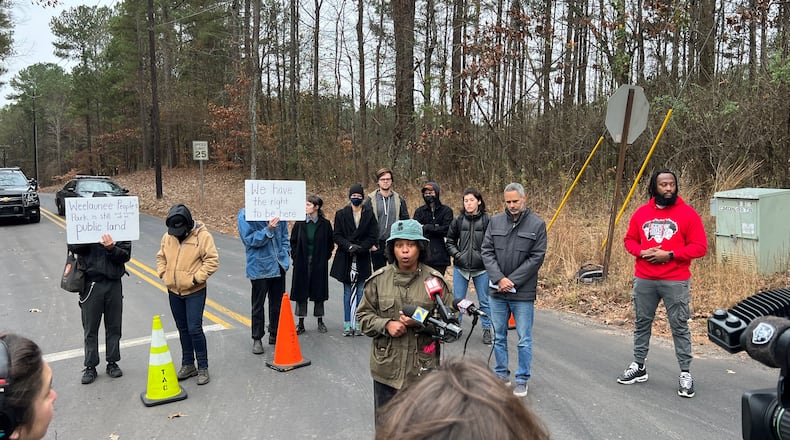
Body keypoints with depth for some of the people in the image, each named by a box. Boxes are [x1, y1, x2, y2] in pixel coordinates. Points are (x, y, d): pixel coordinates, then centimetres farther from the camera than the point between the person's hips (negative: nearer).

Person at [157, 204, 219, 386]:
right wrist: (163, 273, 3)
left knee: (194, 329, -8)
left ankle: (203, 368, 6)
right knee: (183, 329, 15)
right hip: (173, 291, 6)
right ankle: (188, 365, 28)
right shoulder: (167, 236, 3)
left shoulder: (202, 236, -14)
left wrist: (197, 278, -18)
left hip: (194, 292, -5)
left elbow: (212, 260, -15)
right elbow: (161, 257, 17)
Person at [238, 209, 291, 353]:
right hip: (260, 266, -4)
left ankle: (275, 335, 31)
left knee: (278, 303, 15)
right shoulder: (245, 214, -10)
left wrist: (285, 251, 3)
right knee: (258, 305, 7)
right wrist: (268, 230, -25)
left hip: (279, 265, 4)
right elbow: (249, 239, -14)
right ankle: (257, 339, 21)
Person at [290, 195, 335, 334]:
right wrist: (296, 257, 0)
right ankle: (300, 323, 14)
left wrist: (324, 258, 0)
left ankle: (320, 321, 21)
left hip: (319, 264, -1)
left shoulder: (325, 224, -4)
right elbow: (293, 242, 8)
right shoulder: (300, 223, 0)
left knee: (319, 291, 7)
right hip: (302, 264, 1)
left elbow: (330, 244, 5)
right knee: (301, 292, 4)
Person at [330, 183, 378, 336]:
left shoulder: (369, 214, 4)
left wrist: (360, 247, -14)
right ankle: (347, 324, 11)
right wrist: (349, 246, -15)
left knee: (360, 292, 2)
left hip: (362, 258, 0)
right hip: (345, 258, 0)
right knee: (347, 292, 6)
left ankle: (358, 323, 11)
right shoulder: (341, 214, 5)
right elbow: (337, 236, 1)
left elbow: (373, 236, 0)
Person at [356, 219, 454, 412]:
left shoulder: (435, 280, -6)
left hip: (423, 369, -2)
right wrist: (386, 325, -12)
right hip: (386, 368, 2)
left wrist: (422, 323, -18)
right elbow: (363, 315, 6)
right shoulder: (378, 279, -1)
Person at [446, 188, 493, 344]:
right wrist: (456, 254, -3)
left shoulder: (487, 220, -7)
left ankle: (487, 330, 23)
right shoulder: (458, 220, 1)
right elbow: (450, 241, 10)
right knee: (457, 300, 12)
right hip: (460, 267, 2)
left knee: (484, 301, 10)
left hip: (482, 268, -2)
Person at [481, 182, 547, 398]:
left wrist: (512, 281, -12)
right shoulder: (495, 221, 4)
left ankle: (522, 380, 19)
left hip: (523, 293, -3)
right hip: (497, 291, 3)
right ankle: (501, 375, 28)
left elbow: (537, 258, -7)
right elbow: (487, 251, 2)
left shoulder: (537, 224, -4)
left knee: (524, 340, 5)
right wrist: (499, 278, -11)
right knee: (498, 336, 14)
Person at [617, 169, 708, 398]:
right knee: (641, 323, 13)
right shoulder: (641, 212, 6)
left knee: (680, 327, 2)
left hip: (675, 282, -3)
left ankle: (685, 374, 14)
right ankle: (638, 366, 27)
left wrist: (670, 254, -16)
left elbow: (700, 246, -6)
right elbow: (629, 239, 14)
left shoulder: (687, 213, -4)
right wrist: (641, 252, -7)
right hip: (643, 280, 4)